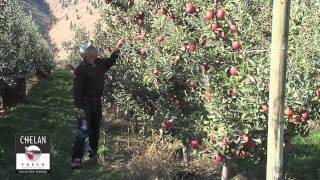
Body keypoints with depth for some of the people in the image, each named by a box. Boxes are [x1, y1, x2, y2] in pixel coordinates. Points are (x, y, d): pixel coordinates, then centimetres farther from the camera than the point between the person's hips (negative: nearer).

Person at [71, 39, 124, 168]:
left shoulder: (100, 63, 5)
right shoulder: (81, 69, -16)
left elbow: (111, 60, 27)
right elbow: (77, 89, -18)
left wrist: (117, 48, 16)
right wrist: (79, 107, -21)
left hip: (97, 102, 8)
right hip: (85, 103, -7)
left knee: (95, 129, 17)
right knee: (83, 131, -10)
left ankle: (93, 153, 33)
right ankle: (76, 160, -8)